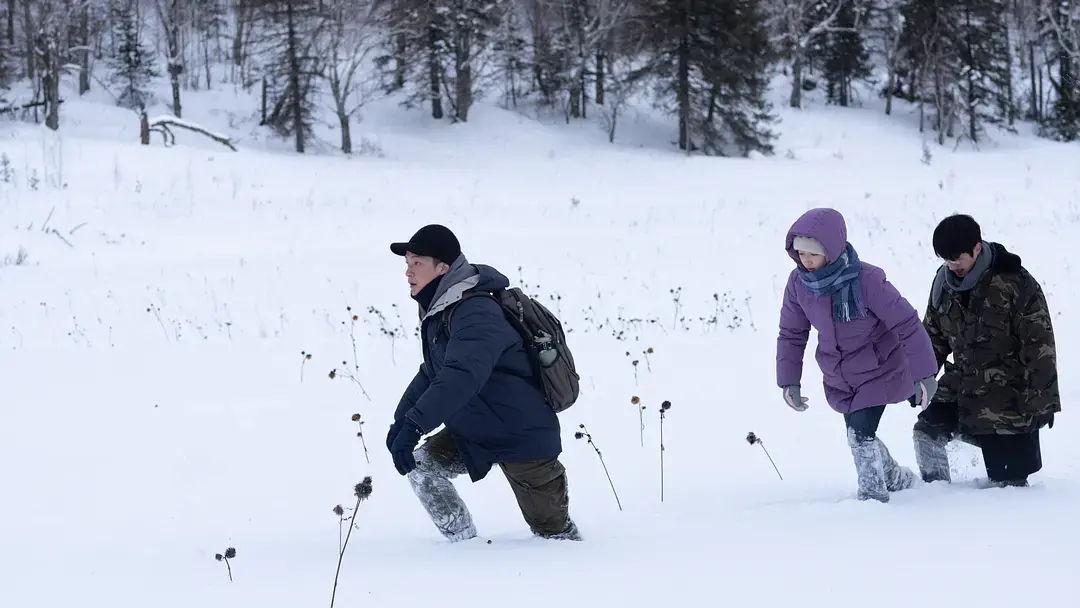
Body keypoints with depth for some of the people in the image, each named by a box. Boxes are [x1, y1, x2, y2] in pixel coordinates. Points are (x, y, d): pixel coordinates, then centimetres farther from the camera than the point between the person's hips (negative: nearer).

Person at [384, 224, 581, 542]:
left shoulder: (475, 312, -26)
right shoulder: (439, 311, 6)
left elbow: (461, 377, -41)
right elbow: (432, 373, 18)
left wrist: (413, 426, -48)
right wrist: (400, 419, 6)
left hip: (521, 437, -9)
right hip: (475, 432, 9)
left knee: (551, 530, 0)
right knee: (420, 465, -5)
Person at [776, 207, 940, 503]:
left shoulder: (866, 279, -28)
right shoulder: (798, 282, -13)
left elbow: (906, 323, -20)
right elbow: (791, 334, 3)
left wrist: (924, 373, -17)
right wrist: (789, 381, 0)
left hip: (879, 372, -6)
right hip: (840, 379, 6)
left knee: (860, 435, -16)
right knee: (860, 438, 15)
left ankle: (873, 493, 5)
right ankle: (896, 479, 41)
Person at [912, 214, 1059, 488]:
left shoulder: (1015, 283, -17)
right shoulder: (945, 282, 1)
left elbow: (1039, 344, -14)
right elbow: (934, 335, 17)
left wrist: (1041, 400, -14)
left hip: (1008, 400, -5)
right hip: (962, 388, 5)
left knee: (1006, 478, -3)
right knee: (926, 430, -12)